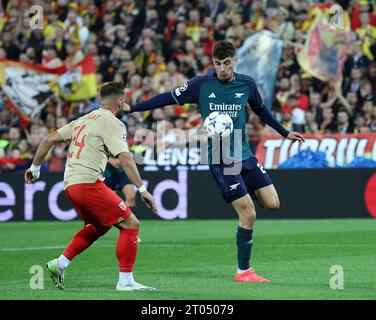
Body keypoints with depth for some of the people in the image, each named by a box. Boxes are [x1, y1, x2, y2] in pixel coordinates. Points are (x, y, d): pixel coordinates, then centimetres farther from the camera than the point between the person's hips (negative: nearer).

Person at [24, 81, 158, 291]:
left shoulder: (83, 120, 19)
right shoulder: (112, 123, -6)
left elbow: (49, 140, 19)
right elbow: (125, 159, -16)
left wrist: (35, 168, 28)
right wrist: (142, 189, -17)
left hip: (70, 184, 9)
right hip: (88, 182, -9)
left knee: (98, 226, 28)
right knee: (130, 224, -4)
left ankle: (60, 264, 23)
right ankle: (125, 281, -6)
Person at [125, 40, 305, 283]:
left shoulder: (247, 84, 4)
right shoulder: (202, 84, -7)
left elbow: (261, 110, 21)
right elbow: (170, 98, 1)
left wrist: (284, 132, 28)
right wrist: (132, 108, -3)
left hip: (245, 155, 5)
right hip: (220, 160, -5)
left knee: (273, 204, -4)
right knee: (248, 215, -11)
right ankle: (243, 271, 2)